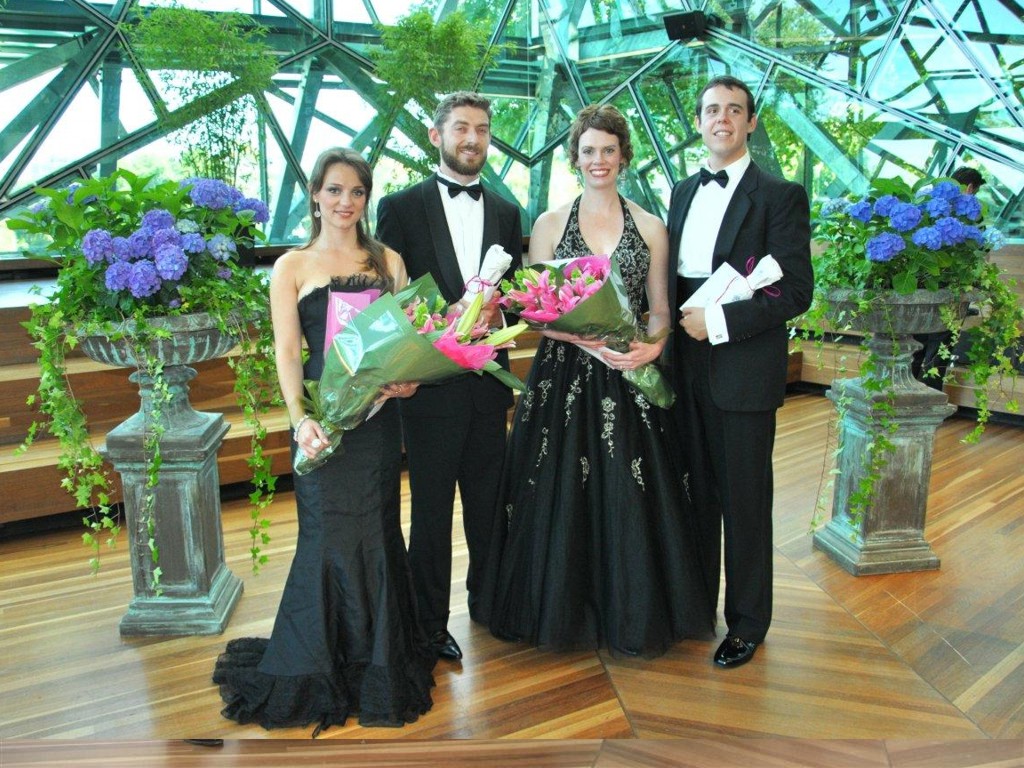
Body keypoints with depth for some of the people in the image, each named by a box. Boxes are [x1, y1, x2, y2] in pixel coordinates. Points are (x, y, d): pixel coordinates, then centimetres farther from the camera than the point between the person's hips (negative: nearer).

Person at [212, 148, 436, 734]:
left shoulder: (388, 260, 10)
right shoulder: (293, 266, 3)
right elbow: (287, 351, -4)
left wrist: (409, 376, -13)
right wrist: (299, 417, -18)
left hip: (378, 412, 2)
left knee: (376, 530, 8)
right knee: (329, 533, 2)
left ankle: (378, 661, 26)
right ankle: (318, 667, 22)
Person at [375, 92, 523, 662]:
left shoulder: (506, 212, 11)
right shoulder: (401, 207, -1)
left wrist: (497, 313, -10)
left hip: (489, 378, 4)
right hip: (430, 381, -3)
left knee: (488, 502, 15)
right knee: (431, 509, 8)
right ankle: (431, 621, 23)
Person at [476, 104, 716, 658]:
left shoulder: (650, 228, 7)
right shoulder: (550, 223, 4)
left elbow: (660, 310, 8)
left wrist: (652, 345, -14)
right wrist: (589, 341, -17)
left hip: (628, 382, 1)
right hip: (562, 378, 0)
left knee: (628, 498, 4)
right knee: (560, 497, 5)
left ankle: (628, 615, 23)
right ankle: (562, 611, 23)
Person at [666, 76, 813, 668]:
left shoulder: (781, 196, -5)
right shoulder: (683, 192, 14)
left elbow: (797, 291, -12)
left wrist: (719, 321, -18)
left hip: (744, 370, -5)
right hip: (687, 369, 5)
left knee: (745, 501, 5)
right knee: (697, 491, 15)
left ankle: (748, 622, 22)